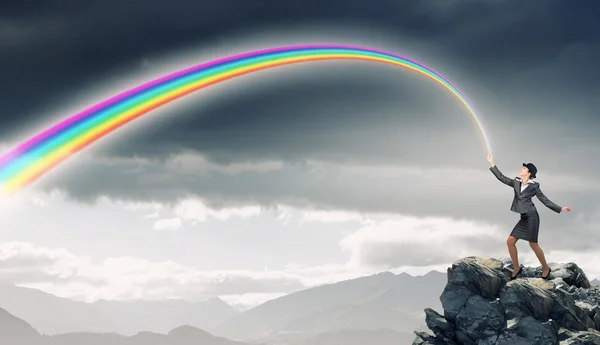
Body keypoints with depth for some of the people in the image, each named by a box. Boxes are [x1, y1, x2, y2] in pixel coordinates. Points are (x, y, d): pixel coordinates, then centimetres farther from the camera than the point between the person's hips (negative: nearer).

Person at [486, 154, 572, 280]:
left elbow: (545, 201, 2)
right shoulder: (516, 182, 12)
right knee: (510, 241, 1)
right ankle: (516, 268, 14)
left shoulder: (534, 186, -2)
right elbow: (501, 177, 14)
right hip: (524, 218, 6)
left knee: (533, 244, -2)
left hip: (531, 216, -6)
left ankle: (546, 268, 16)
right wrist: (491, 163, 12)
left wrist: (560, 209, -3)